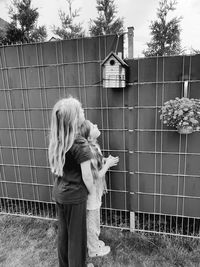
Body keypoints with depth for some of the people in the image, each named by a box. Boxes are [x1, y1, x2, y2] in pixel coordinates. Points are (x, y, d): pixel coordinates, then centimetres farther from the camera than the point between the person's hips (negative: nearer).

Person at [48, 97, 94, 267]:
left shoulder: (57, 139, -4)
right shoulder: (80, 144, -25)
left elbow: (56, 168, 4)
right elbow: (86, 176, -19)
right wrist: (92, 192, -1)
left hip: (58, 192, 7)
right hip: (75, 195, -7)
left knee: (63, 231, 25)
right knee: (77, 235, 15)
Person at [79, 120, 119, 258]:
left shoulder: (94, 146, -2)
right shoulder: (90, 151, -30)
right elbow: (97, 175, -24)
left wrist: (105, 161, -2)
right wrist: (108, 164, -13)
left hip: (96, 191, 8)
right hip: (92, 192, -8)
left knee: (94, 220, 26)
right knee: (92, 221, 14)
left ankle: (94, 241, 48)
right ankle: (94, 249, 35)